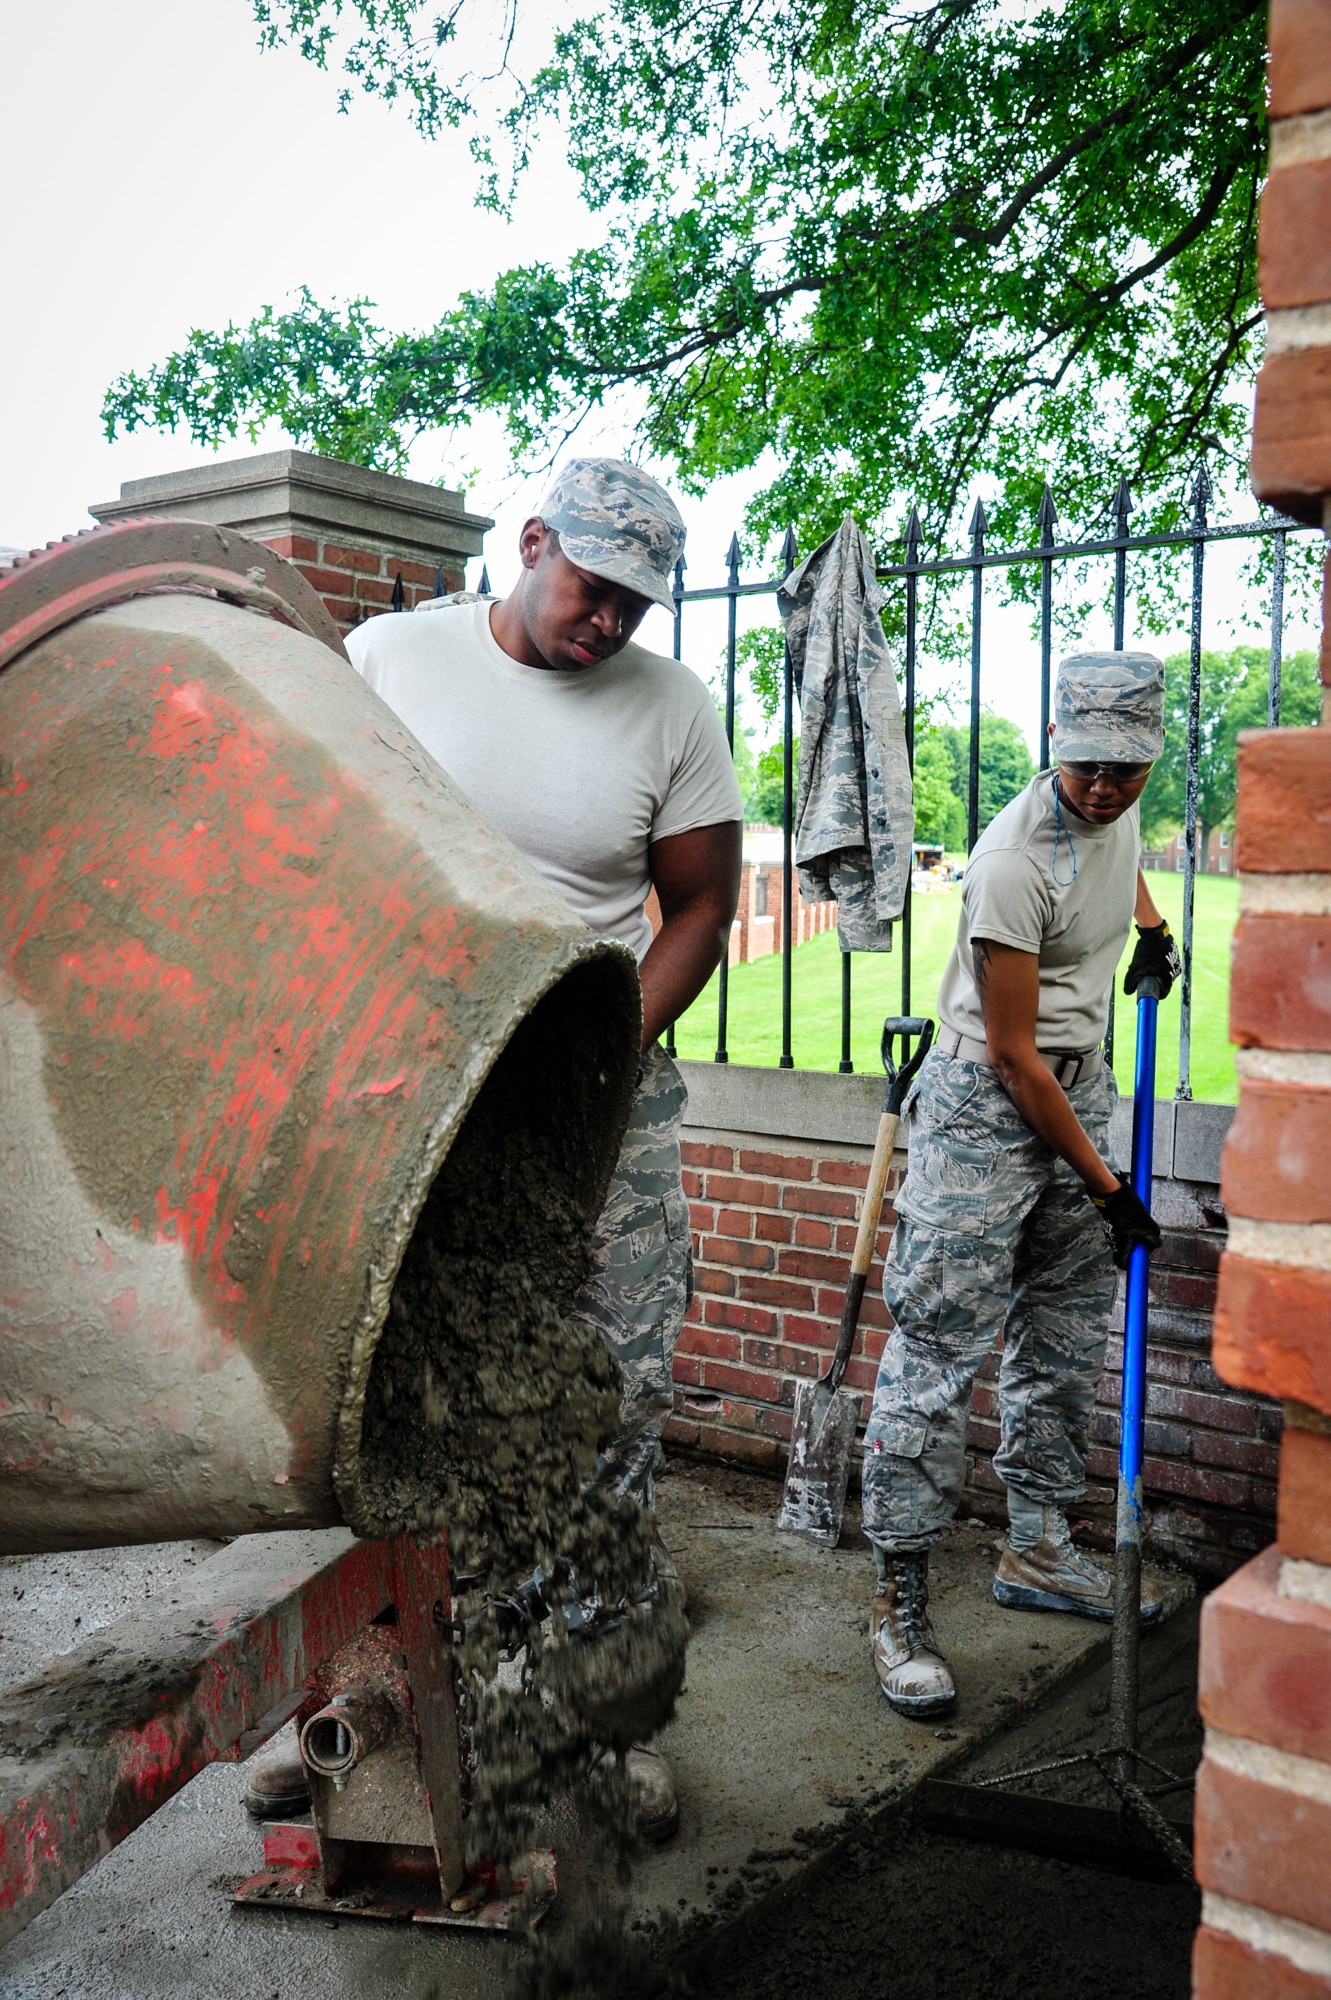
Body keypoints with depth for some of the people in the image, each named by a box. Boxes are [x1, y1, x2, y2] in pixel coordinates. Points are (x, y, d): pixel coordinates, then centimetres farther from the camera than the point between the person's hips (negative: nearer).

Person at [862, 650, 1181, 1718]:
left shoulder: (1119, 808, 0)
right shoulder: (1015, 859, -24)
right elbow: (1012, 1053, -20)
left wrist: (1152, 927, 12)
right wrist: (1106, 1185, -14)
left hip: (1079, 1090, 8)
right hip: (985, 1105, -8)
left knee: (1068, 1342, 14)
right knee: (939, 1349, -8)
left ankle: (1038, 1551, 30)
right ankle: (902, 1600, 1)